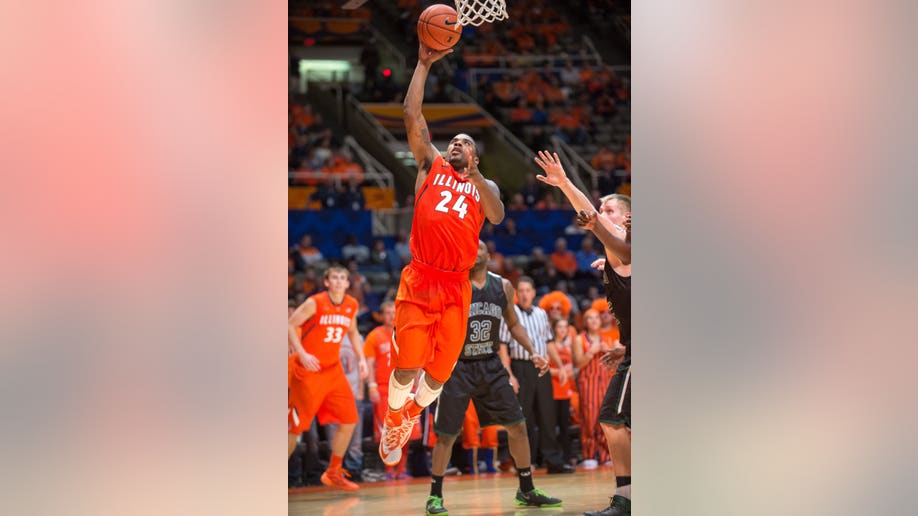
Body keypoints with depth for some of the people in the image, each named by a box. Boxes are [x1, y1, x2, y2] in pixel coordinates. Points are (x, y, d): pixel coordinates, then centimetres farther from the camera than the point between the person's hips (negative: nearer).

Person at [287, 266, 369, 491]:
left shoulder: (352, 305, 5)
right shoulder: (314, 303, -14)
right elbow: (289, 325, -12)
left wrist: (361, 358, 9)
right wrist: (302, 354, -22)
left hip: (333, 370, 6)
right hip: (308, 370, -6)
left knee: (349, 420, 1)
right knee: (295, 427, -5)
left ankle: (333, 473, 14)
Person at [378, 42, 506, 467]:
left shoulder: (485, 185, 16)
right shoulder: (431, 166, 13)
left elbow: (497, 217, -6)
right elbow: (412, 115, 6)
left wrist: (476, 178, -21)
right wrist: (423, 65, 4)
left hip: (456, 288, 2)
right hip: (418, 281, -2)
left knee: (439, 374, 4)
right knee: (407, 368, -9)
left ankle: (411, 415, 33)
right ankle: (392, 422, 17)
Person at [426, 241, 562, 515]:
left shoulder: (503, 286, 4)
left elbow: (513, 323, 18)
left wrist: (532, 352, 7)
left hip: (491, 366, 4)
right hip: (457, 367, -4)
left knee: (517, 426, 3)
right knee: (446, 435, -2)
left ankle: (526, 491, 16)